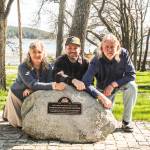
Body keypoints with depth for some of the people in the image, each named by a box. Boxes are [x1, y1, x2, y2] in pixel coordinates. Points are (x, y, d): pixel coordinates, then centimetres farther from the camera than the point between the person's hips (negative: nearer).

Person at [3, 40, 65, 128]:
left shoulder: (47, 67, -17)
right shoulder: (23, 67, -29)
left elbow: (50, 83, -24)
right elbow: (33, 84, -41)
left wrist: (31, 89, -39)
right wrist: (53, 86, -54)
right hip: (18, 96, -3)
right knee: (19, 124, 5)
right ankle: (8, 111, 34)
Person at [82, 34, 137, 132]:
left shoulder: (123, 54, -25)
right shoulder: (97, 61, -30)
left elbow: (131, 74, -21)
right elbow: (86, 83, -37)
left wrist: (113, 85, -29)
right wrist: (102, 97, -47)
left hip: (120, 83, 1)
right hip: (104, 88, -1)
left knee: (132, 86, -30)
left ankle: (126, 121, -14)